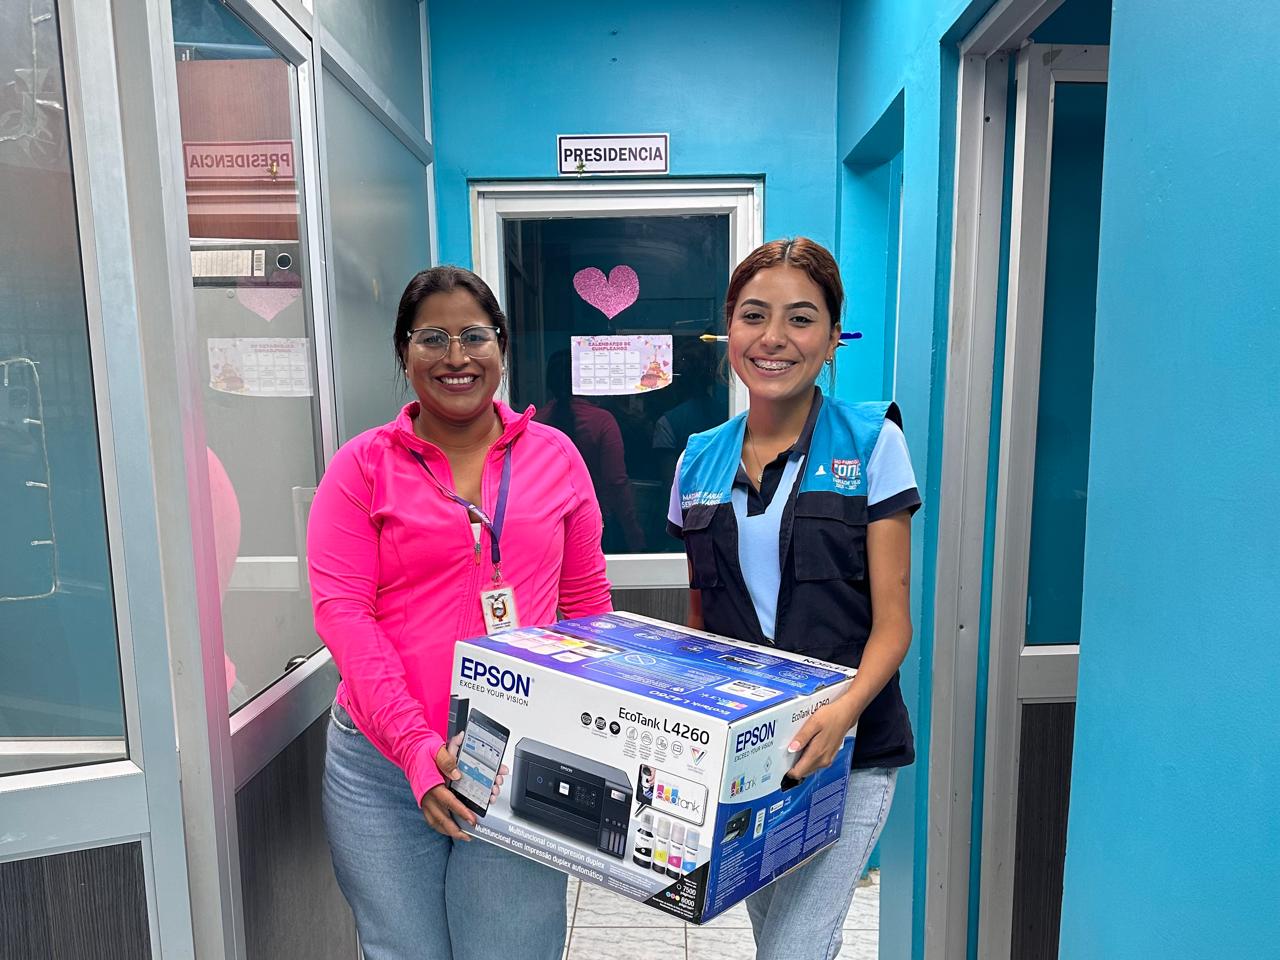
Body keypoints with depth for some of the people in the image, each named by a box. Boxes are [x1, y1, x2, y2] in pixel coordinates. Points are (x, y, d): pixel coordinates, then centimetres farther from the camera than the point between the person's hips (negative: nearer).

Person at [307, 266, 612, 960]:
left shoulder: (554, 456, 4)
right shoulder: (364, 466, -1)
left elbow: (586, 602, 10)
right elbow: (341, 610, -8)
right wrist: (416, 746, -17)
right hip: (383, 764, 0)